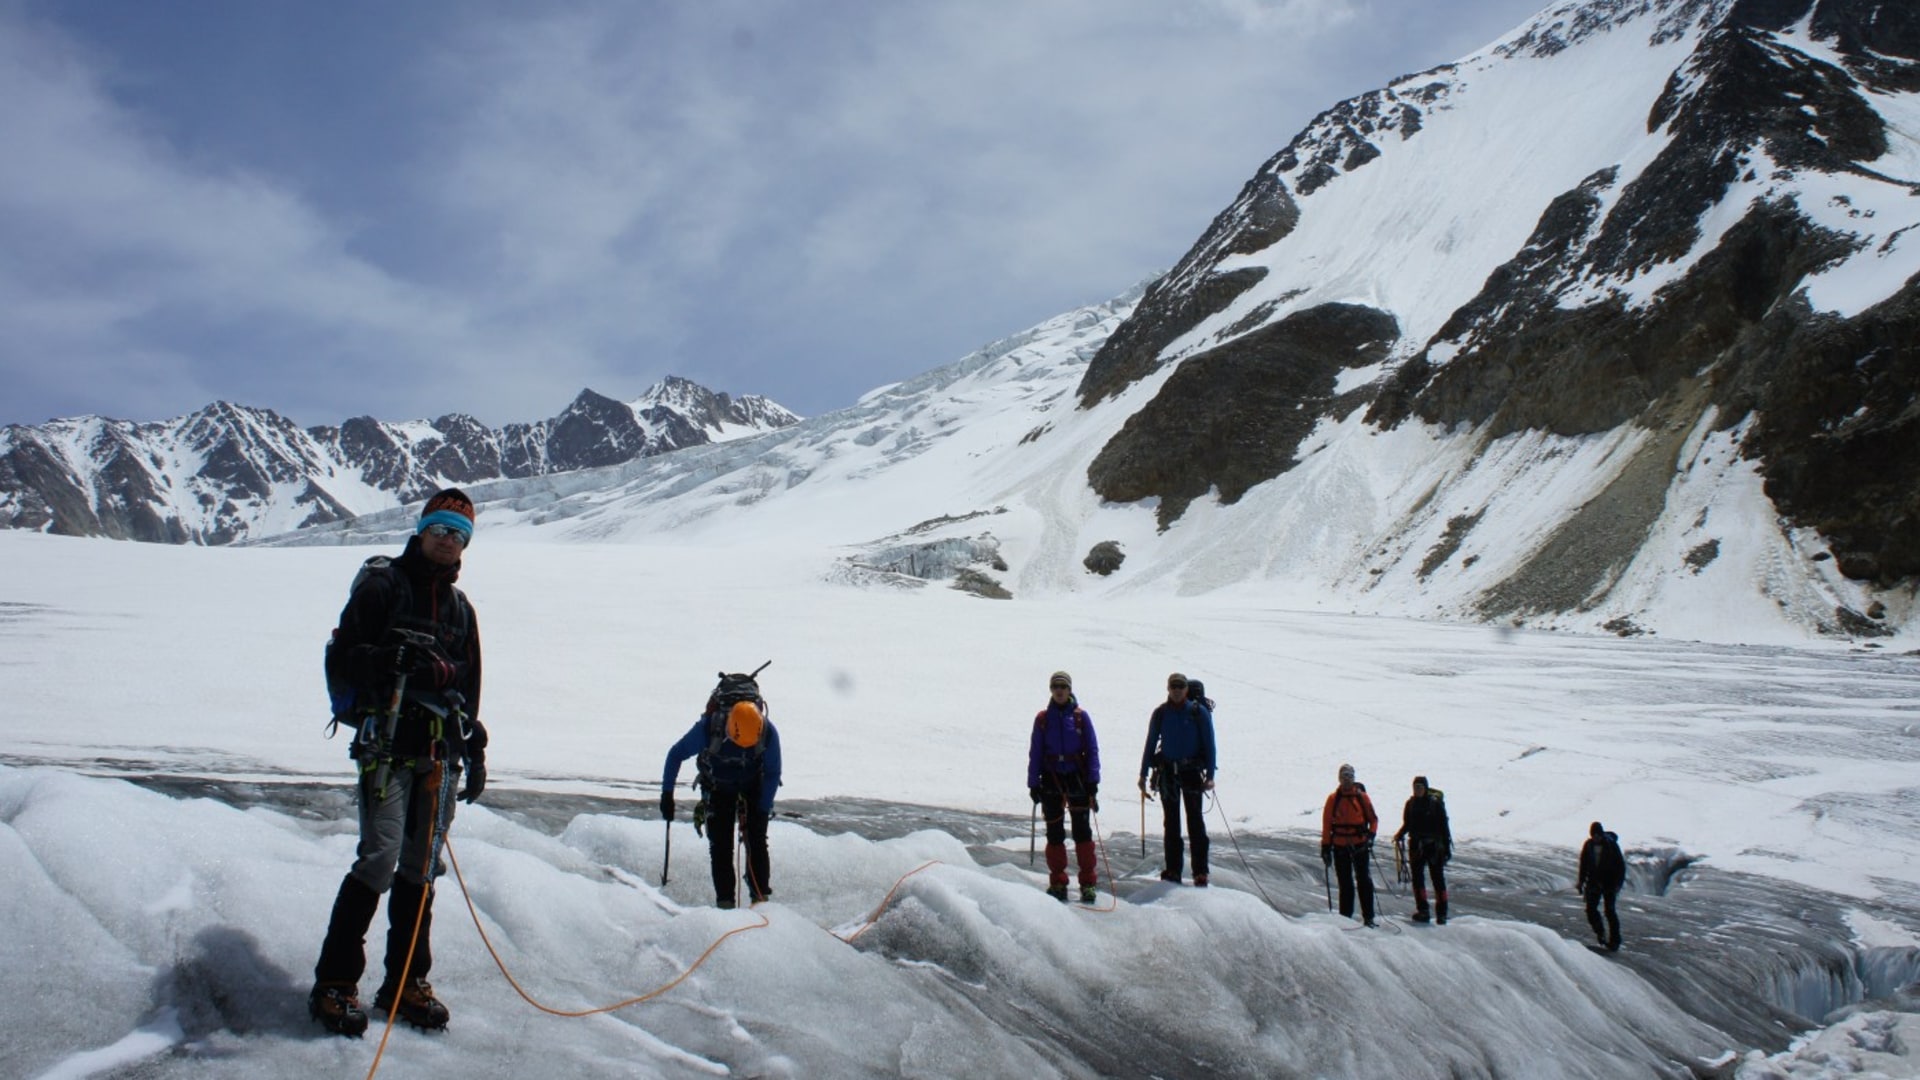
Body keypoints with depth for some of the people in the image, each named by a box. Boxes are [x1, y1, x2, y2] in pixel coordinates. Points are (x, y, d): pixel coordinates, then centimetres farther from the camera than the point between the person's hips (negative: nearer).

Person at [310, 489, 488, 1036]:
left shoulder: (460, 608, 20)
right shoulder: (382, 588, 1)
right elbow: (340, 661, -5)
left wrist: (474, 750, 21)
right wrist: (397, 662, -22)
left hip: (439, 753, 6)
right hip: (387, 744, -6)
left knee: (421, 867, 7)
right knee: (380, 858, -14)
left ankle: (405, 981, 15)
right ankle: (334, 983, -5)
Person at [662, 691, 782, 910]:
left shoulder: (769, 733, -30)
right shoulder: (708, 728, -33)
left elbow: (773, 773, -13)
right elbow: (675, 755, -16)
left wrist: (763, 810, -16)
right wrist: (667, 794, -14)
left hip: (753, 785, 0)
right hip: (718, 786, 0)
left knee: (756, 841, -11)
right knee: (720, 845, -8)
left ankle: (761, 897, -5)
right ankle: (724, 902, -3)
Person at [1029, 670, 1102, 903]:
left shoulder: (1081, 717, 1)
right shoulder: (1042, 718, 4)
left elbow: (1092, 750, 2)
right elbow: (1035, 752, 7)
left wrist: (1093, 781, -5)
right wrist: (1033, 783, 3)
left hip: (1077, 778, -1)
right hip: (1051, 779, 1)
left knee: (1082, 831, -5)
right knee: (1054, 833, 4)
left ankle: (1088, 883, 1)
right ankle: (1057, 883, 12)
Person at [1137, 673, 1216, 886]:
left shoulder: (1199, 712, -3)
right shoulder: (1160, 713, 4)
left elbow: (1209, 744, -1)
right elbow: (1150, 743, 10)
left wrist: (1210, 775, -9)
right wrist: (1143, 774, 8)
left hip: (1192, 772, -3)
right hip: (1167, 772, 3)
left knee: (1195, 820, -4)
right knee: (1171, 822, 8)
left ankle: (1200, 872, 0)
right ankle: (1172, 870, 14)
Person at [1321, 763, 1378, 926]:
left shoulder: (1361, 797, 3)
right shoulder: (1333, 799, 4)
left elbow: (1373, 818, 7)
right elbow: (1326, 824, 7)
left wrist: (1370, 835, -10)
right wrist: (1325, 847, 3)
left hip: (1360, 845, -1)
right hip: (1340, 846, 1)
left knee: (1364, 881, -3)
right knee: (1345, 884, 6)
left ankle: (1368, 917, 2)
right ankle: (1345, 917, 11)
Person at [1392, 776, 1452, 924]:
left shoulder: (1436, 803, -7)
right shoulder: (1411, 803, 5)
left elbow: (1443, 825, -5)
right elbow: (1407, 824, 14)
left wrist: (1447, 847, -6)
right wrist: (1400, 835, -5)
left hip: (1434, 846, -4)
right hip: (1416, 846, 4)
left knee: (1438, 878, -1)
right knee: (1417, 877, 4)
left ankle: (1441, 912, 4)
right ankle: (1422, 910, 11)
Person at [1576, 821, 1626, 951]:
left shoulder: (1611, 844, -10)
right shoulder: (1588, 845, 1)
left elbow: (1621, 864, -6)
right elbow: (1584, 864, 11)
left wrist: (1619, 883, -12)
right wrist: (1581, 881, 9)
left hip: (1609, 883, -4)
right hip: (1593, 882, 4)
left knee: (1610, 911, -4)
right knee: (1591, 909, -3)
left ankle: (1615, 941, 5)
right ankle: (1601, 933, 16)